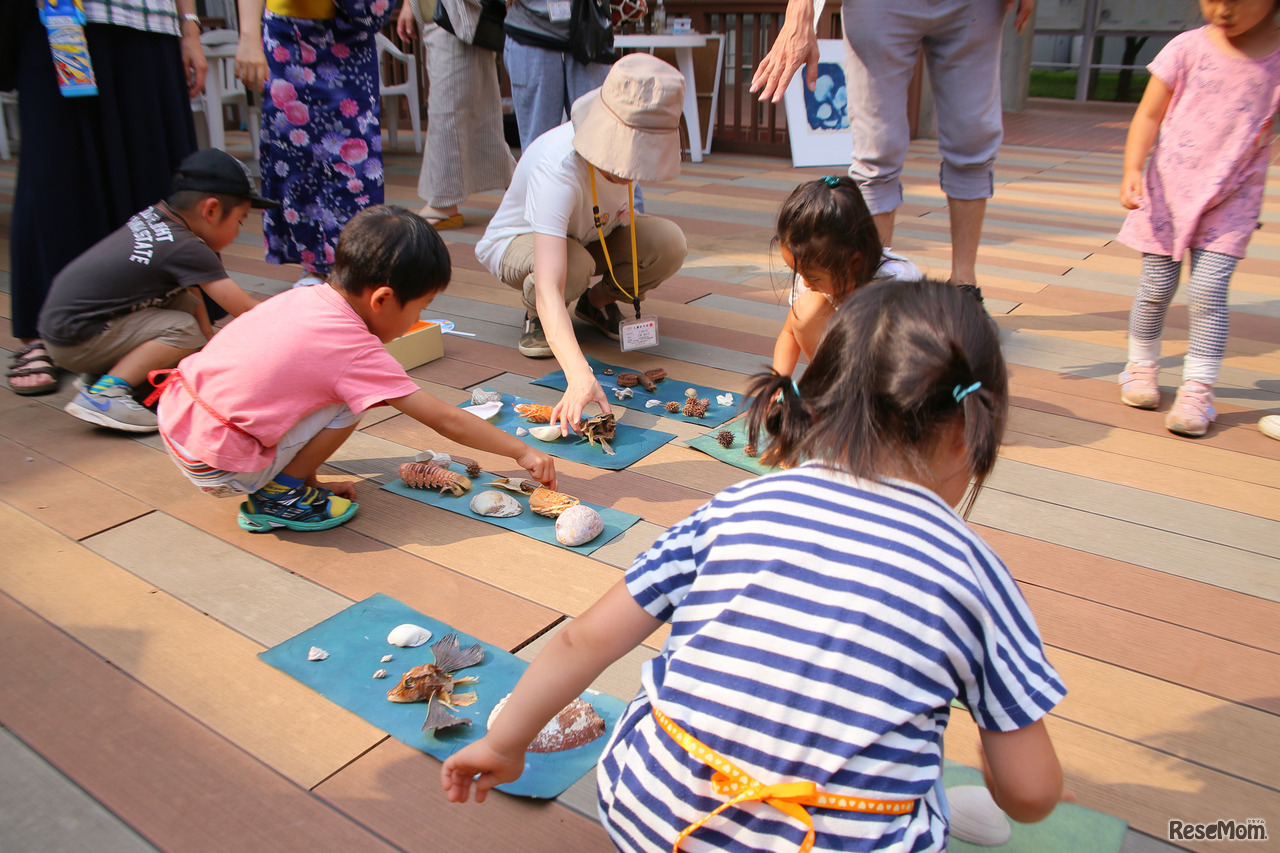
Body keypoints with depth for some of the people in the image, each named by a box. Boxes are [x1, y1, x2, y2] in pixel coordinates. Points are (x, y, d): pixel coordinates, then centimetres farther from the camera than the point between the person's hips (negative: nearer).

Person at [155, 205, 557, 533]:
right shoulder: (356, 351, -18)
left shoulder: (302, 296, 1)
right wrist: (522, 452, -6)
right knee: (349, 403, -10)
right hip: (218, 468, -8)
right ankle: (279, 496, 3)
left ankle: (291, 479, 18)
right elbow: (446, 421, -15)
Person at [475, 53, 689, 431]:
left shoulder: (633, 145, -23)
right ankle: (536, 318, -6)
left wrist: (632, 281, -11)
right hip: (518, 240, -5)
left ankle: (598, 300, 5)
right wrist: (580, 377, -64)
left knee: (670, 243, -24)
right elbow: (549, 288, -51)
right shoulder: (557, 168, -41)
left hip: (591, 236, 5)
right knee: (574, 266, -41)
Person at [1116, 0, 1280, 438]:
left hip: (1233, 200, 0)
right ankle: (1141, 366, 29)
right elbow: (1148, 114, -6)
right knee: (1156, 287, 7)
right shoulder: (1188, 48, -6)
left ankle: (1197, 390, 0)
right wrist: (1133, 169, -17)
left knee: (1208, 290, -9)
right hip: (1170, 188, 0)